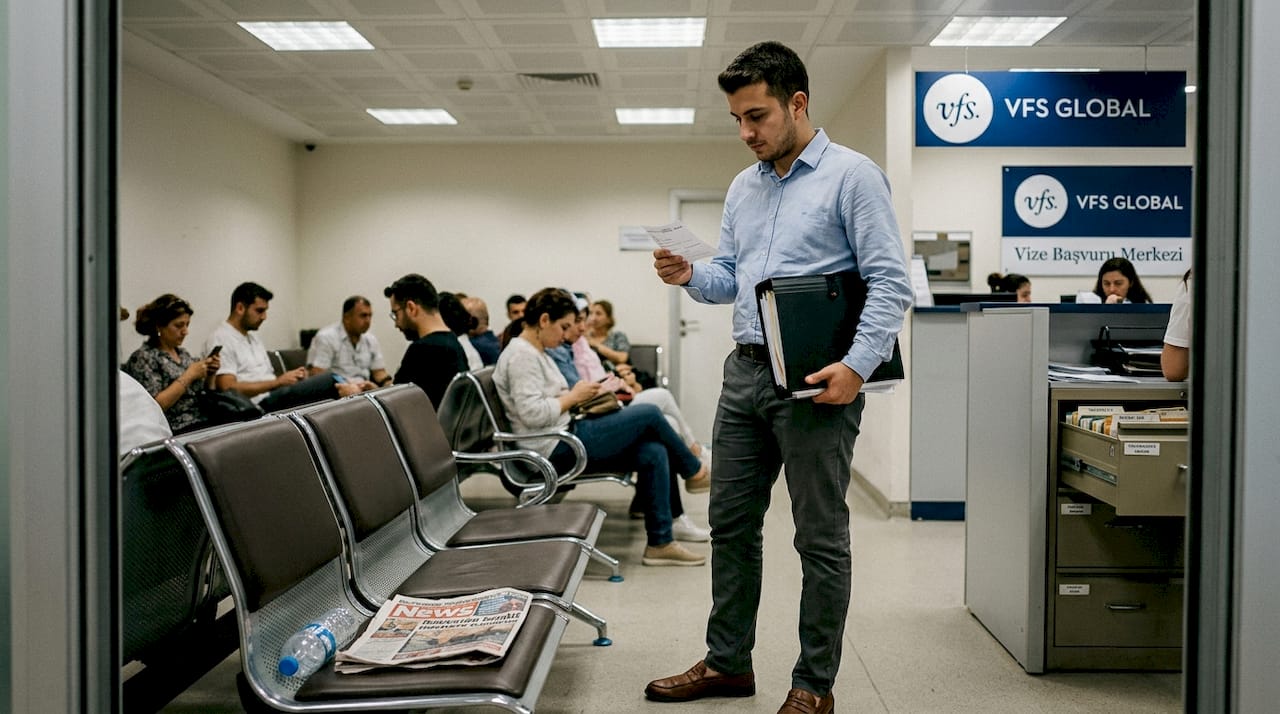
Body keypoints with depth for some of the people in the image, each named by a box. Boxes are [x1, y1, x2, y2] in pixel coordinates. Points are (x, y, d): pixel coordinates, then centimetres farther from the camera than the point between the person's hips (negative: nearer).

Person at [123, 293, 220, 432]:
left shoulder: (183, 353, 18)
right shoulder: (143, 358, -2)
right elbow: (154, 406, -14)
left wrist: (210, 375, 4)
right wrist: (189, 376, -14)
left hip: (205, 424, 7)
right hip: (177, 432, -7)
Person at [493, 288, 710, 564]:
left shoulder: (535, 352, 18)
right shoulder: (521, 355, -14)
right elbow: (532, 413, -24)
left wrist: (578, 396, 6)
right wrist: (573, 396, -12)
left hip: (565, 440, 10)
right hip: (557, 449, -10)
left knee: (653, 453, -5)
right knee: (649, 413, -10)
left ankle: (660, 543, -2)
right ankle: (693, 470, 16)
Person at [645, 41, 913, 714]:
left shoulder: (852, 174, -6)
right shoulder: (743, 187, 16)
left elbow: (889, 280, -12)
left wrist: (858, 364, -23)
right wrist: (690, 276, -3)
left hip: (816, 380, -7)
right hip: (746, 372, 7)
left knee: (820, 537, 4)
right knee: (730, 523, 13)